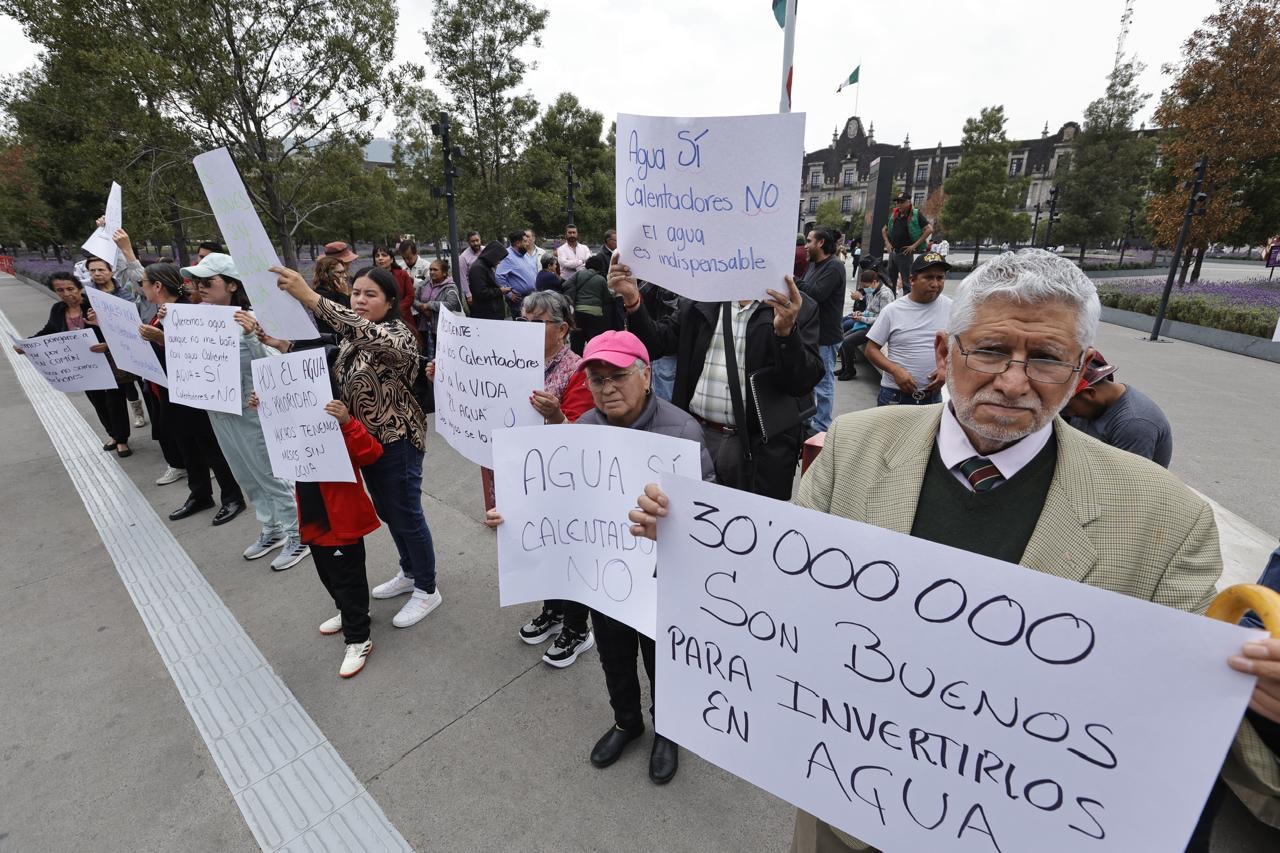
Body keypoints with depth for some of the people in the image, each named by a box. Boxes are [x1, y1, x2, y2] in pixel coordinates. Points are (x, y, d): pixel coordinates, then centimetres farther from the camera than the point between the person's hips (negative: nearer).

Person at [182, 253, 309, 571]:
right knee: (246, 477, 18)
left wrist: (251, 336, -35)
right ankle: (271, 531, 34)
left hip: (251, 410, -8)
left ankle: (297, 538, 16)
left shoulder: (250, 319, -18)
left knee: (270, 475, 2)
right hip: (219, 410, 8)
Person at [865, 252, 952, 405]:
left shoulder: (950, 308, 1)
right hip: (894, 394, -2)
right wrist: (896, 370, -20)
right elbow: (871, 349, -5)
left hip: (933, 394, 3)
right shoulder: (892, 310, -6)